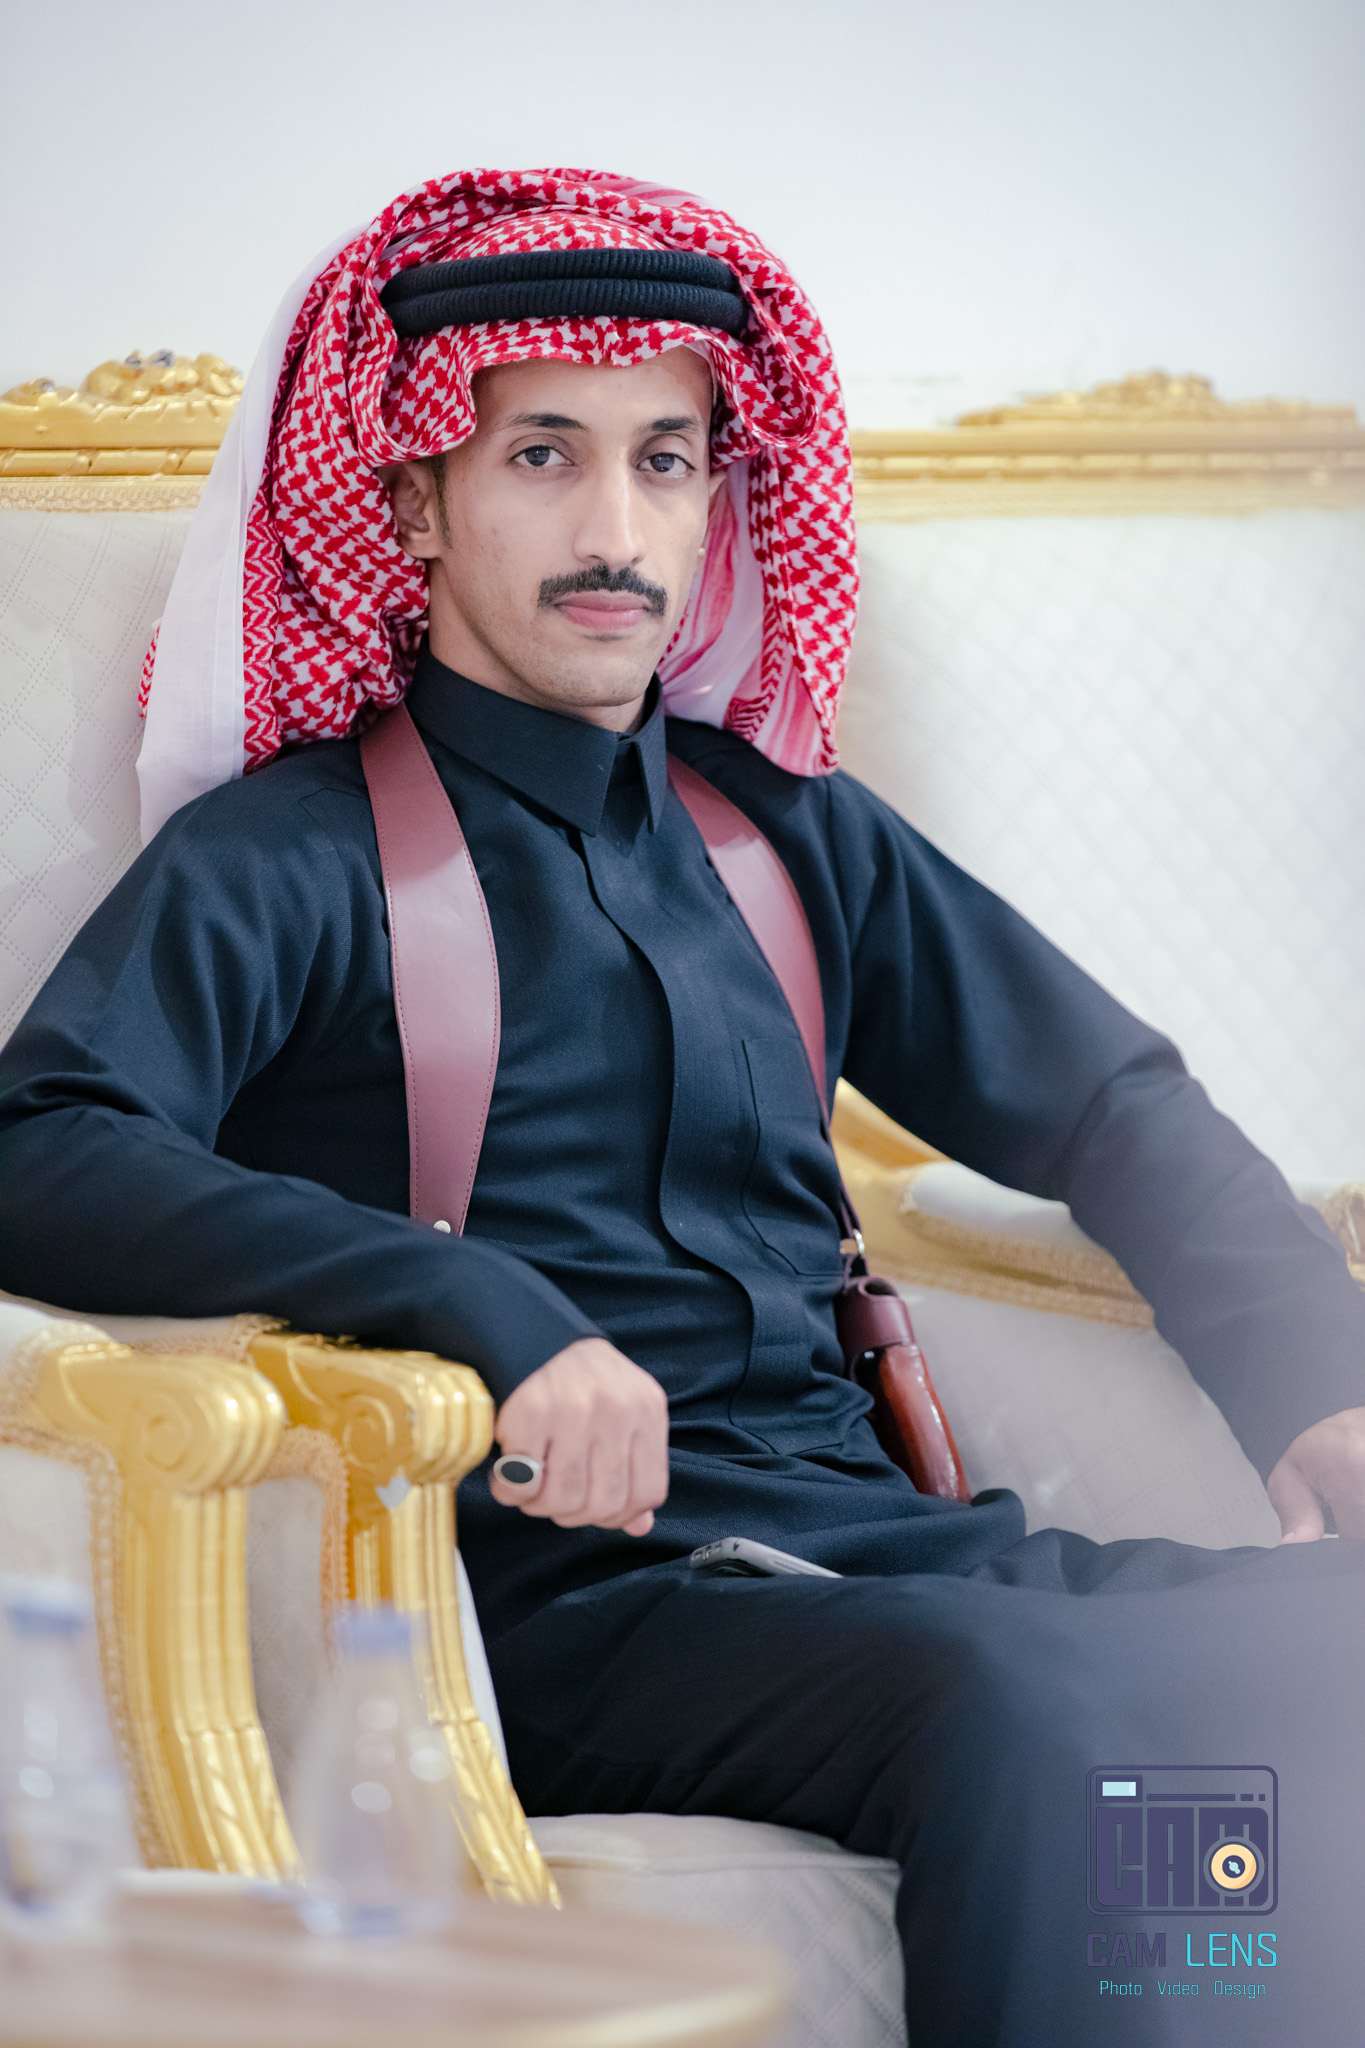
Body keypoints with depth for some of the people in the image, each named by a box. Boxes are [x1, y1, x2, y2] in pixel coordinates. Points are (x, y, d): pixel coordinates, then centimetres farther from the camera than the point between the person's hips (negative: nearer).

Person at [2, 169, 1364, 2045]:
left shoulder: (784, 830, 21)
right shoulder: (293, 856, 4)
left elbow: (1109, 1105, 26)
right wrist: (490, 1310, -24)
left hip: (868, 1537, 6)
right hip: (568, 1597, -5)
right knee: (1024, 1695, -35)